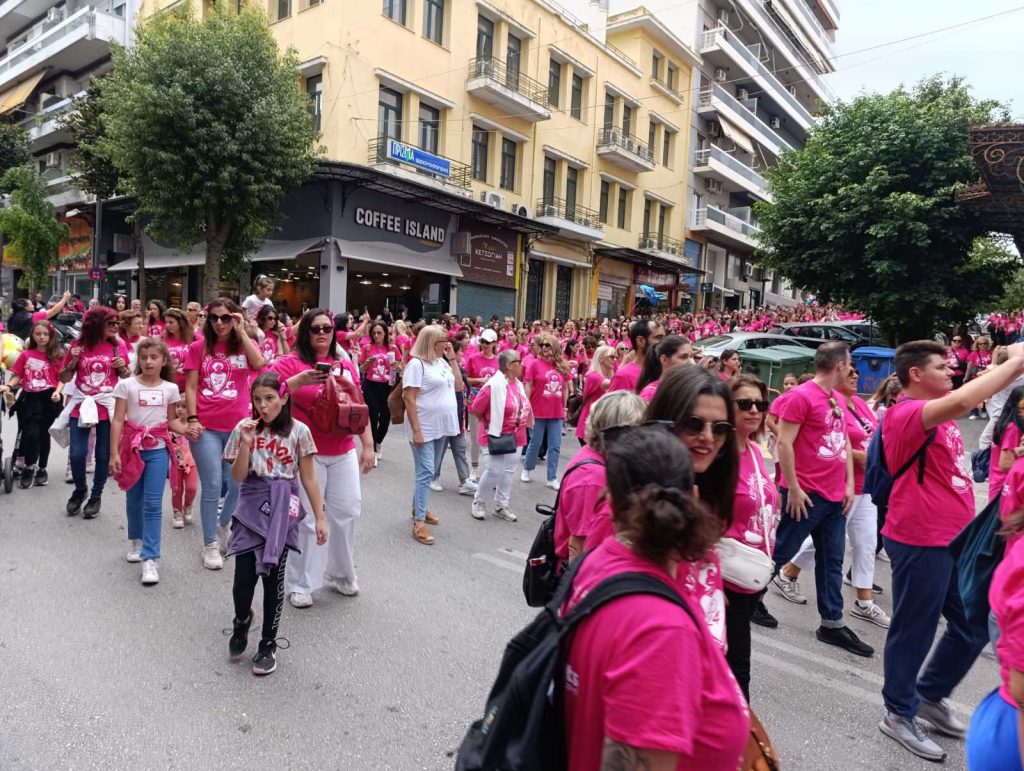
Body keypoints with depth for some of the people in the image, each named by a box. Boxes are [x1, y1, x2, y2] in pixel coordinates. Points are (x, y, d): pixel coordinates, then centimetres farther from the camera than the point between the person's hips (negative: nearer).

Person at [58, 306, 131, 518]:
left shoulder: (118, 346, 1)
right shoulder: (80, 345, 0)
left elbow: (126, 377, 11)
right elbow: (64, 378, 5)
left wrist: (123, 368, -10)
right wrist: (73, 361, -12)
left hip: (107, 407, 0)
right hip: (81, 406, 0)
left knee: (103, 455, 4)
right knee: (76, 454, -2)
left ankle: (96, 496, 22)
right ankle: (80, 490, 25)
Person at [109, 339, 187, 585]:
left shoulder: (170, 388, 2)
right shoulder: (126, 385, -4)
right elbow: (118, 420, -5)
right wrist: (114, 453, -9)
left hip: (158, 449, 0)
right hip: (132, 447, 0)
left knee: (153, 503, -4)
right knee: (134, 500, 14)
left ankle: (150, 558, -2)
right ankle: (136, 541, 39)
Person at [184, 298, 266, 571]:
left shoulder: (244, 345, 5)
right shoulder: (199, 347, 3)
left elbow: (259, 364, -18)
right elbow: (190, 387, 2)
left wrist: (241, 332, -13)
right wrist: (192, 419, -7)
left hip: (238, 427, 1)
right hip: (206, 427, -1)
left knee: (239, 485, 8)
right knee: (212, 486, 1)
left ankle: (223, 526, 36)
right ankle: (210, 544, 15)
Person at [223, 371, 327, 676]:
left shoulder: (298, 431, -4)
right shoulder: (244, 428, 1)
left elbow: (308, 478, 0)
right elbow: (238, 476, -2)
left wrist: (320, 517, -2)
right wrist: (246, 442, -16)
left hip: (283, 508, -1)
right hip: (251, 505, 1)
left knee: (274, 577, 4)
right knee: (243, 579, -2)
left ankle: (268, 644, 23)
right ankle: (242, 619, 33)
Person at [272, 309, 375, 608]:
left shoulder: (346, 365, 8)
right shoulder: (290, 363, -4)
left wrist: (368, 444, 7)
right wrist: (299, 381, -27)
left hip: (343, 452, 5)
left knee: (347, 512, 10)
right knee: (307, 519, 1)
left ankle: (341, 573, 31)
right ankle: (300, 584, 18)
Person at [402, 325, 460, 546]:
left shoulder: (442, 362, 9)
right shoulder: (417, 364, -14)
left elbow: (458, 384, 12)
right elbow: (409, 398, -18)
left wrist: (452, 358, 3)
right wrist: (416, 430, -22)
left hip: (441, 426, 8)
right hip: (424, 428, -8)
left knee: (428, 471, 17)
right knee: (425, 472, -8)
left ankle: (418, 507, 32)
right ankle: (418, 523, -3)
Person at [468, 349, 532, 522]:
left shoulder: (518, 384, 4)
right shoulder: (494, 385, -20)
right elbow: (475, 408, -15)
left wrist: (520, 425, 10)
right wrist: (490, 424, -3)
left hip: (515, 436, 7)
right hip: (497, 435, -7)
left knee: (508, 472, 11)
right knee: (494, 471, -5)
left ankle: (501, 506, 23)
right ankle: (478, 501, 18)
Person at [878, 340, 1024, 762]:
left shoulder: (938, 413, 12)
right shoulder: (906, 413, -19)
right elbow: (963, 401, -35)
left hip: (956, 538, 9)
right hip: (921, 542, -9)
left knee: (973, 628, 19)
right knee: (914, 632, 5)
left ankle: (929, 695, 37)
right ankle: (899, 714, 24)